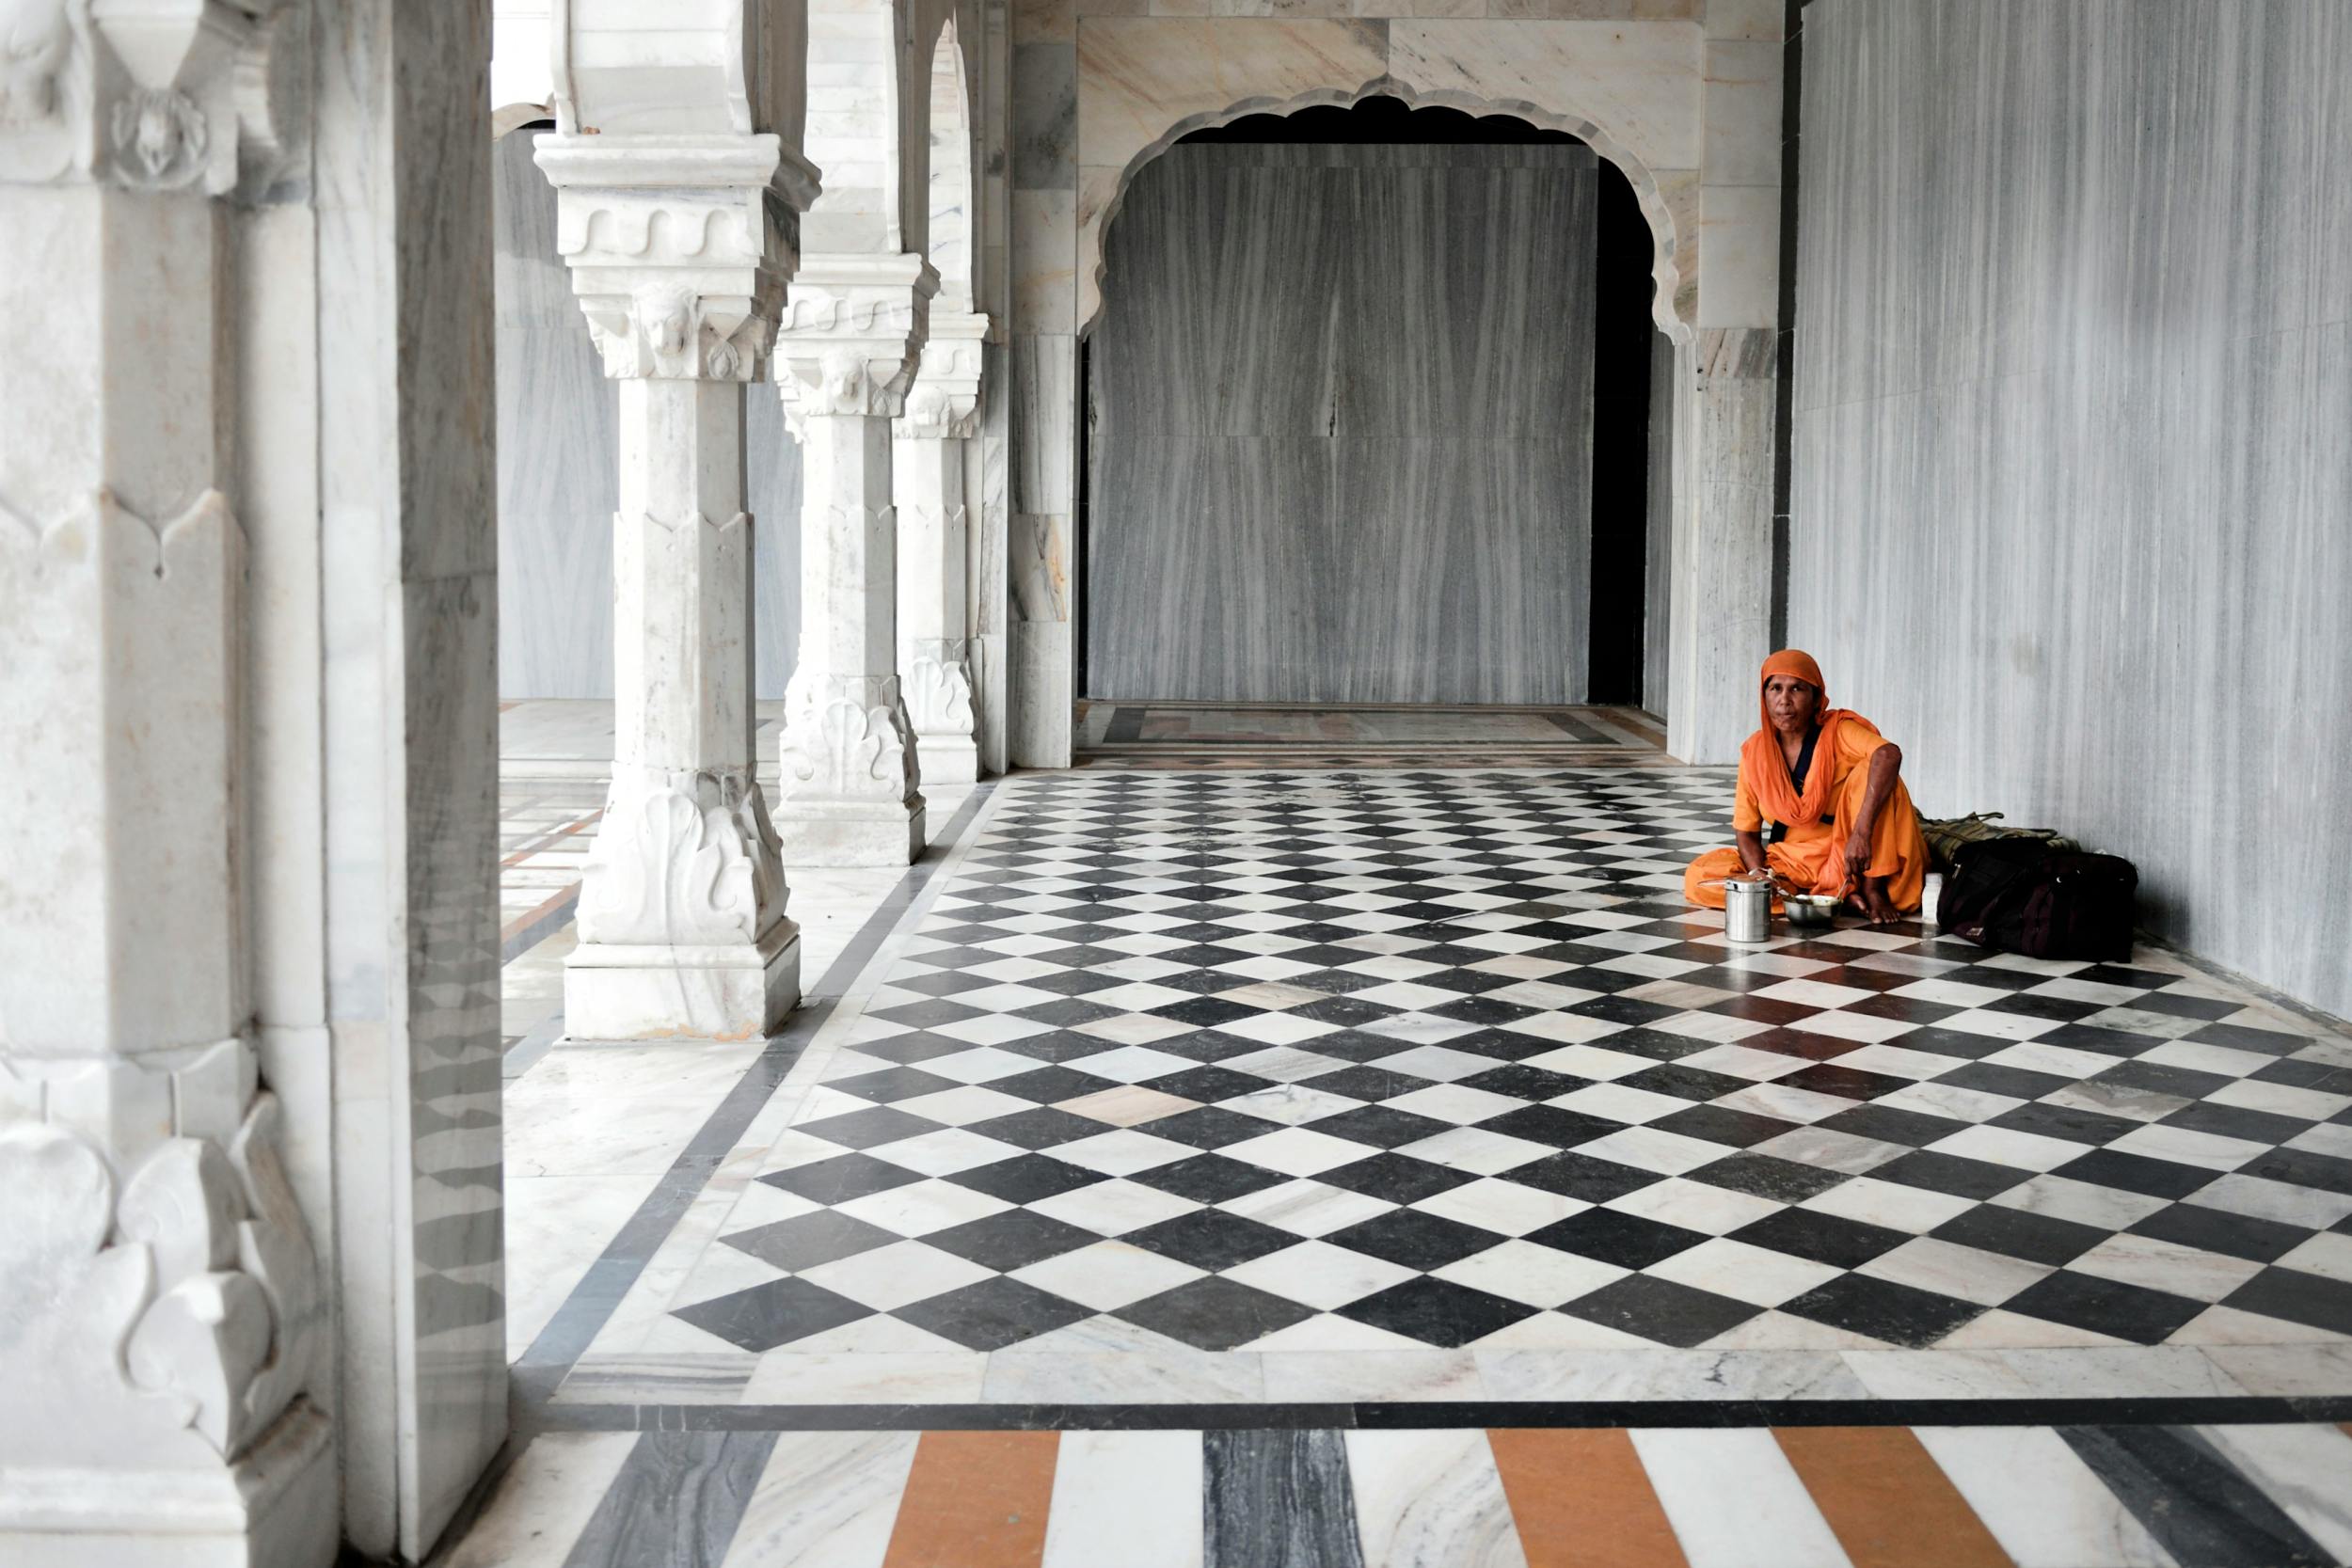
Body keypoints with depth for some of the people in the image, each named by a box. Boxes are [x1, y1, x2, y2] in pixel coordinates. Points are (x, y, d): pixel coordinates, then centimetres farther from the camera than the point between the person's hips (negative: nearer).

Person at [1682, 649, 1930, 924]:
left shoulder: (1837, 731, -12)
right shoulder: (1754, 753, -2)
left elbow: (1889, 754, -35)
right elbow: (1747, 833, 2)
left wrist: (1862, 832, -46)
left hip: (1847, 858, -4)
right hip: (1792, 863, 4)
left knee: (1870, 770, -27)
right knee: (1698, 878, -20)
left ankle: (1873, 888, -17)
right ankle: (1840, 897, -18)